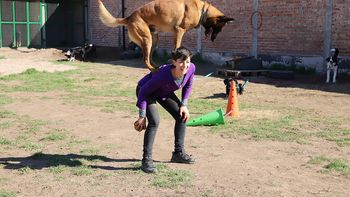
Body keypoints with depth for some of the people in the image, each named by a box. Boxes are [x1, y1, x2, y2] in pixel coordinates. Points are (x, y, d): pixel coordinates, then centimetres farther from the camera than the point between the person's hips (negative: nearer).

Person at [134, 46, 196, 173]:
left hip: (164, 92, 7)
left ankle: (179, 153, 20)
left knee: (182, 116, 4)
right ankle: (146, 159, -17)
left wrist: (184, 105, -7)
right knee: (154, 121, -25)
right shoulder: (163, 75, -42)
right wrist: (142, 117, -27)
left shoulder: (191, 68, -27)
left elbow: (188, 85, -3)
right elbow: (143, 92, -30)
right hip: (146, 91, -7)